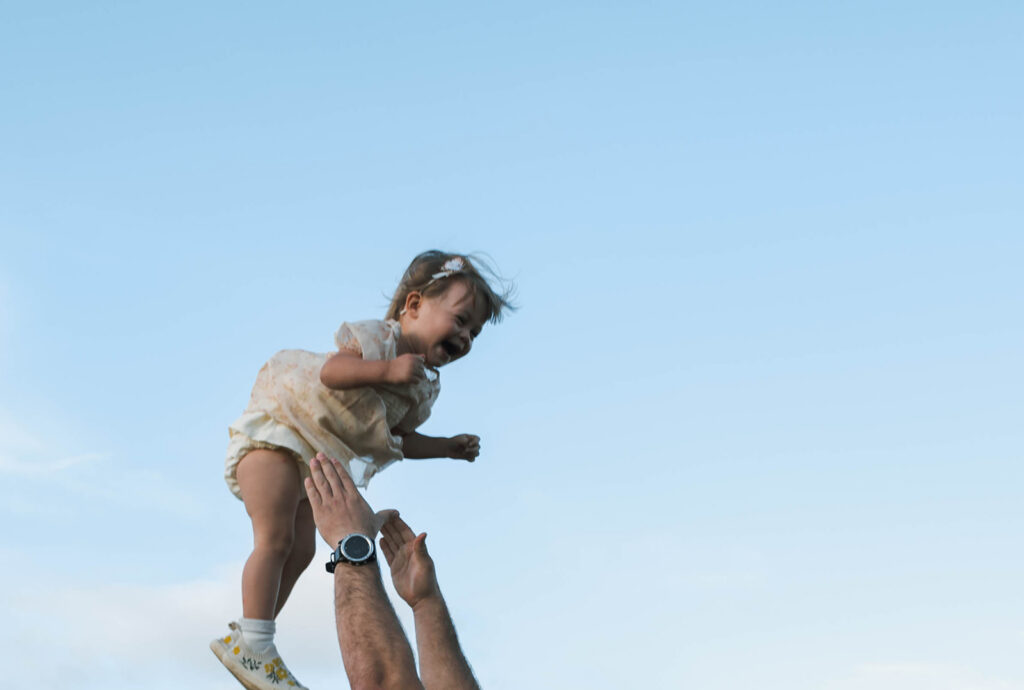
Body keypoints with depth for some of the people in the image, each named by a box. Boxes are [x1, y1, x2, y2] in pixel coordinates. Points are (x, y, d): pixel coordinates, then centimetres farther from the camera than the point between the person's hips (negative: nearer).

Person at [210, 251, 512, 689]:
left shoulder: (423, 388, 9)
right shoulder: (377, 337, -17)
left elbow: (400, 438, 20)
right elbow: (330, 370, -31)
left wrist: (448, 447, 11)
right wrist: (386, 370, -39)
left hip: (314, 462, 9)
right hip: (275, 432, -9)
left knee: (300, 551, 8)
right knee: (275, 539, -17)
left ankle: (245, 637, 16)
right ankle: (252, 643, -19)